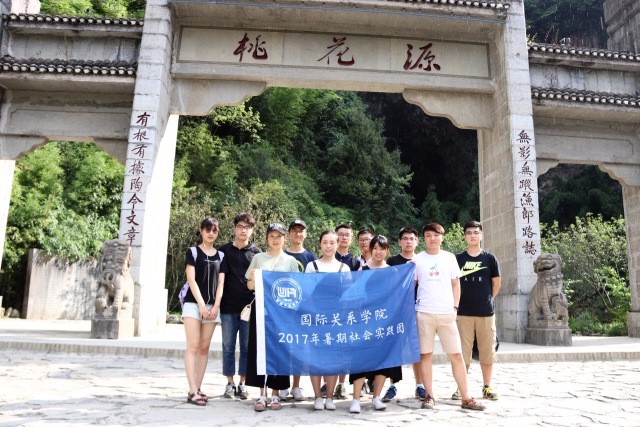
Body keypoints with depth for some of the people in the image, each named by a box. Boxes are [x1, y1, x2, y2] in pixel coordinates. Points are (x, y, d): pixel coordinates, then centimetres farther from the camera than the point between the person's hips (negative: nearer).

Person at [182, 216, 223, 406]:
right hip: (193, 303, -4)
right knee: (193, 346, -8)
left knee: (204, 348, 5)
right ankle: (192, 391, -10)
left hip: (212, 306, 4)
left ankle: (197, 388, 10)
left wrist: (216, 305, -3)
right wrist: (201, 304, -12)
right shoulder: (193, 252, 2)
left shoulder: (220, 255, 12)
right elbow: (191, 280, -5)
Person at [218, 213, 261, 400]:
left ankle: (242, 383, 15)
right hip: (228, 306, 0)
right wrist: (218, 300, -10)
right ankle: (230, 383, 17)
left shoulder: (256, 253, 7)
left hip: (249, 306, 0)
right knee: (228, 346, 6)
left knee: (247, 346, 5)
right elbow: (220, 276, 1)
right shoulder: (224, 250, 6)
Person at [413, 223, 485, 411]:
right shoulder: (417, 259, 5)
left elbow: (456, 284, 11)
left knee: (457, 355, 2)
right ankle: (429, 396, 14)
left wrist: (455, 306, 2)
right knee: (425, 354, 3)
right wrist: (411, 308, -1)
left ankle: (466, 398, 10)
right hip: (424, 313, -1)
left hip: (447, 313, 1)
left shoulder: (449, 257, 9)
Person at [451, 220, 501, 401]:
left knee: (487, 350, 6)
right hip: (463, 313, 0)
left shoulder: (489, 258, 3)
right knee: (463, 351, 3)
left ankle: (487, 387, 19)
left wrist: (486, 299, 11)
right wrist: (457, 303, 5)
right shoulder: (458, 259, 3)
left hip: (486, 313, 1)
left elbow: (496, 283, 10)